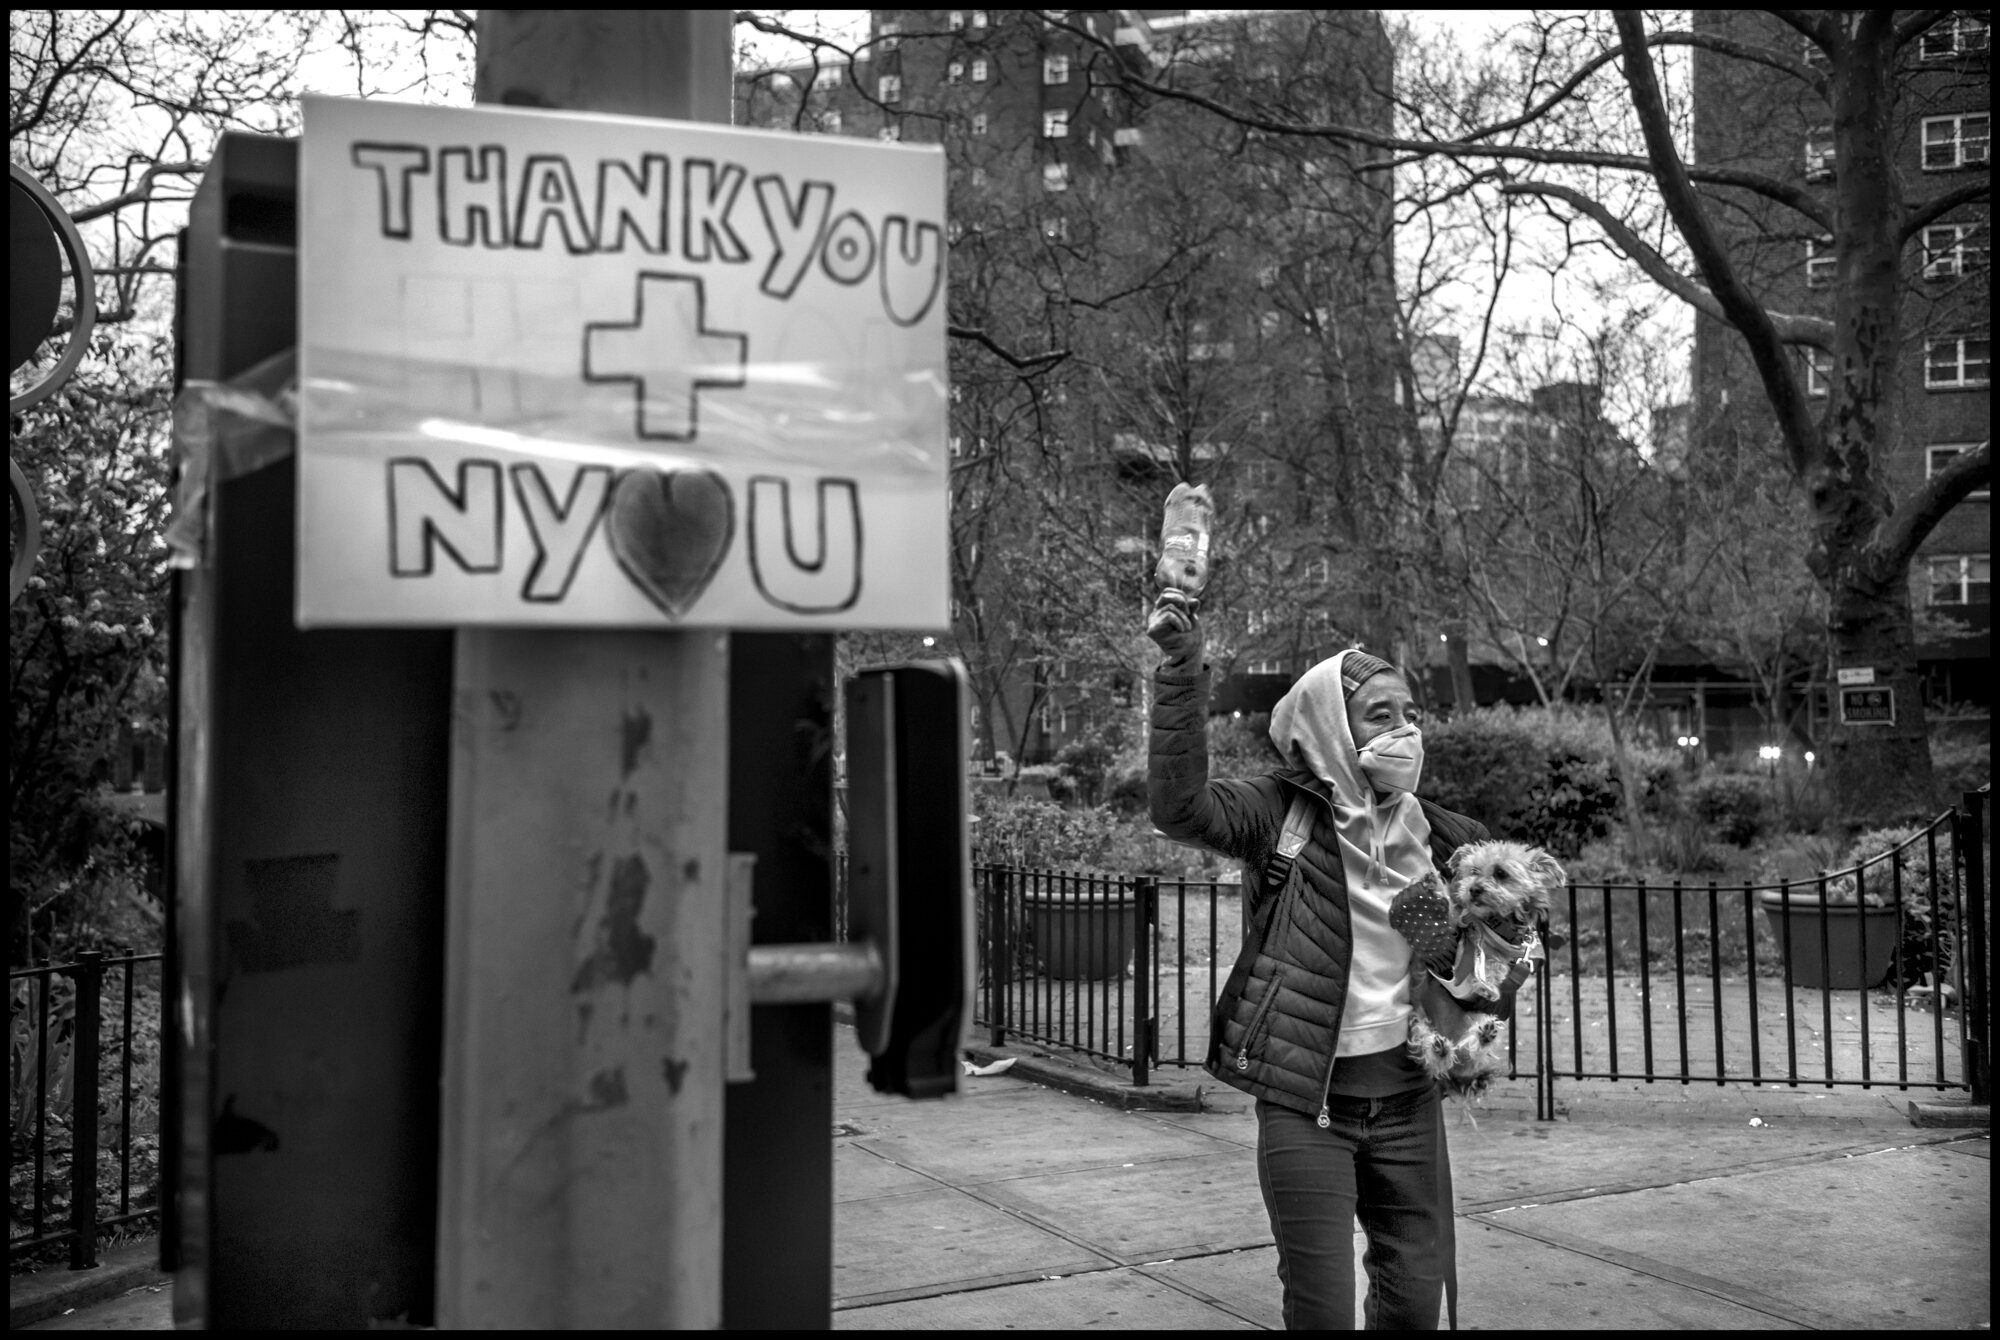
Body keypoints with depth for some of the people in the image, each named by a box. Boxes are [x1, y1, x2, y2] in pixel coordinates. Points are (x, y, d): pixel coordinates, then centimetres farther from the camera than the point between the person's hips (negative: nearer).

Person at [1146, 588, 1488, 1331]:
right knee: (1321, 1307, 3)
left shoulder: (1440, 836, 2)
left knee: (1419, 1296, 14)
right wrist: (1182, 670, -33)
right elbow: (1180, 805, -27)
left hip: (1407, 1096, 4)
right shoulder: (1283, 812, -9)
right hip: (1306, 1103, -4)